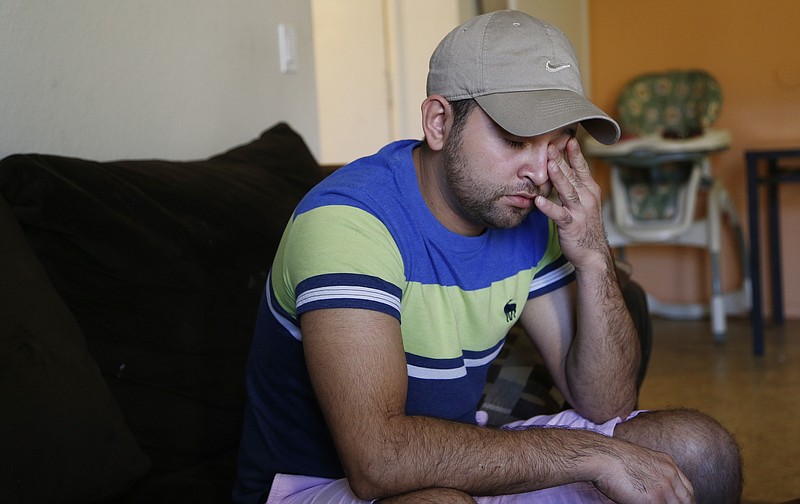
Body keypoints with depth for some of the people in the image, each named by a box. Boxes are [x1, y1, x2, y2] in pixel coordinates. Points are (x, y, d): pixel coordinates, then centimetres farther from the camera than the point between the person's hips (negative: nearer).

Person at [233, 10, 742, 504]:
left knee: (702, 449, -3)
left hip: (462, 461, 7)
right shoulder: (349, 219, -26)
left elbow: (605, 405, -1)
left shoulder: (529, 219, -3)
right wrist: (591, 454, -30)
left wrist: (594, 259, -18)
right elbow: (377, 456, -37)